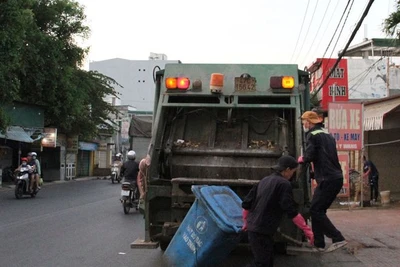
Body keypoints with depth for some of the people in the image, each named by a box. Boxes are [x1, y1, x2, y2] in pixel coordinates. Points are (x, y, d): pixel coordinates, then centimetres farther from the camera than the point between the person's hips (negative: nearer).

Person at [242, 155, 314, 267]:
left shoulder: (264, 180, 13)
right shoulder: (284, 184, -11)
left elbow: (246, 204, 15)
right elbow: (292, 212, -15)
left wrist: (246, 222, 28)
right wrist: (307, 230, -10)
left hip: (253, 228, 9)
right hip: (262, 231, -9)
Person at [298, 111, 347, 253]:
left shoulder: (312, 135, -6)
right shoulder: (328, 135, 21)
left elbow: (309, 156, -15)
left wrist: (301, 159, 4)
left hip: (327, 179, -9)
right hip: (337, 177, 9)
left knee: (315, 210, -5)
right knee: (318, 210, 13)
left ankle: (338, 239, -10)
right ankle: (319, 244, 15)